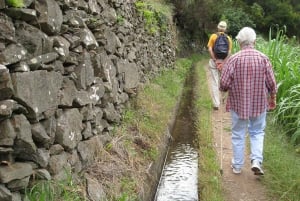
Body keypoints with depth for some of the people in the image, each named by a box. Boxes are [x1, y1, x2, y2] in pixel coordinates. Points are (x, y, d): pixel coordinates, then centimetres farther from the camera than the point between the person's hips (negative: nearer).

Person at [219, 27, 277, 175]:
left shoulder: (233, 59, -13)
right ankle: (256, 161, 4)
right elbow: (272, 83, -3)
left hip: (238, 104, -1)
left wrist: (227, 89, 9)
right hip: (259, 103, 1)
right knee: (257, 132, 19)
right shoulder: (263, 58, -7)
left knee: (238, 135, 13)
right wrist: (273, 99, 14)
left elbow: (223, 84, -14)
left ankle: (237, 165, 24)